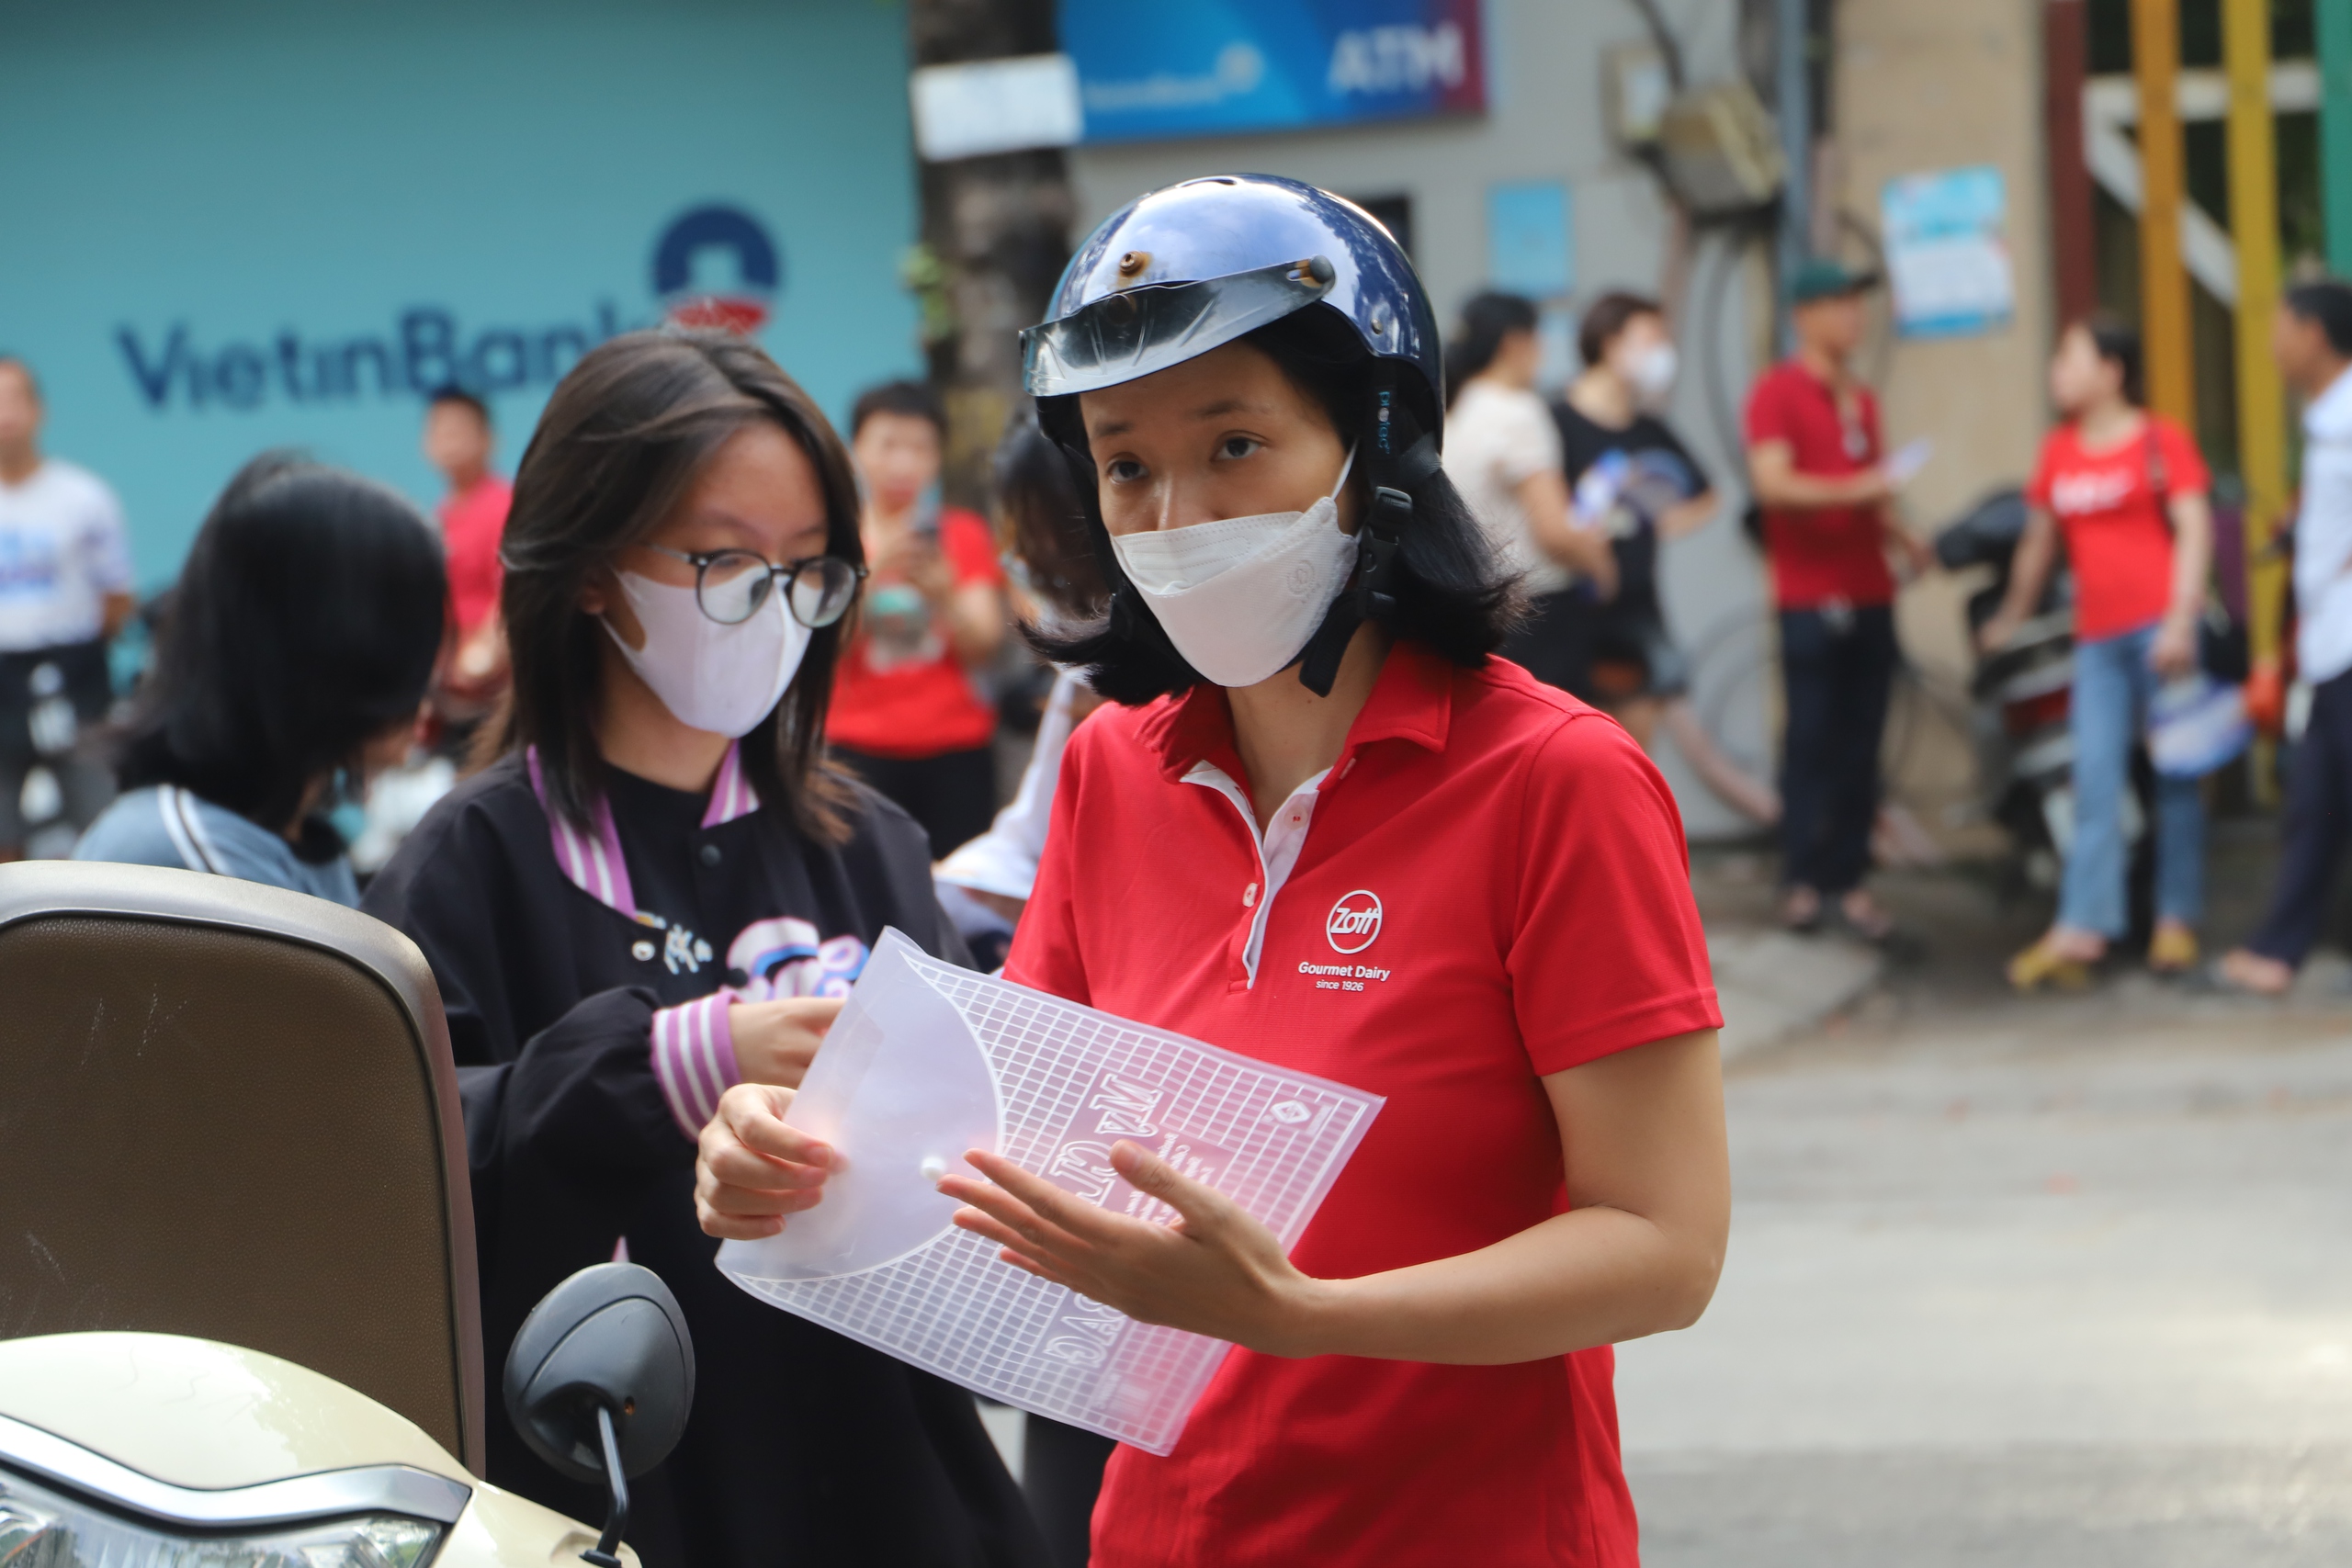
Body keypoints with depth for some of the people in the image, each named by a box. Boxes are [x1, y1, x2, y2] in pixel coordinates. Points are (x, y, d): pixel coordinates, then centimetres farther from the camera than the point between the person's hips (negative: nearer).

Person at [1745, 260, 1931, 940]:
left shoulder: (1861, 400, 19)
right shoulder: (1778, 392, -3)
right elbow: (1770, 482, -15)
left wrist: (1901, 537, 7)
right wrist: (1853, 490, -22)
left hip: (1870, 595, 6)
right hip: (1810, 597, -6)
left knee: (1860, 747, 3)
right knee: (1810, 739, -5)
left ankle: (1849, 878, 6)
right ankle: (1802, 879, 0)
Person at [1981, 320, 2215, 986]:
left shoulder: (2161, 440, 0)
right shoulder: (2059, 450, 15)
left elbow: (2194, 529, -6)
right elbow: (2038, 539, 25)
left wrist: (2181, 619, -15)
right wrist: (2010, 618, 31)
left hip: (2159, 626, -5)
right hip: (2098, 636, 5)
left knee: (2174, 775, 0)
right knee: (2096, 778, -2)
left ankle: (2177, 920, 8)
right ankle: (2082, 930, -7)